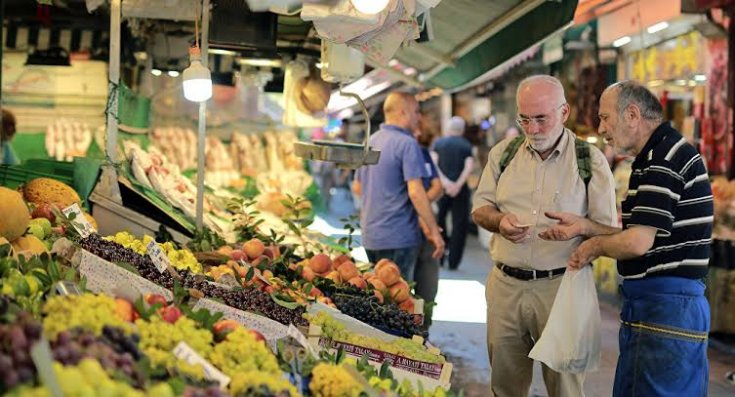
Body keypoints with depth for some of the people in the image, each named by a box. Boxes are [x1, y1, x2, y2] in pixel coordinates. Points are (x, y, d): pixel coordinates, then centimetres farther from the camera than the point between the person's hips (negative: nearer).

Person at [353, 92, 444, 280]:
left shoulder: (370, 142, 13)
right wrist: (434, 231, -16)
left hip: (370, 236, 8)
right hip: (398, 236, -8)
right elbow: (415, 192, -20)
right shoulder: (407, 143, -13)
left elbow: (357, 187, 22)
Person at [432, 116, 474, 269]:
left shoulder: (438, 143, 6)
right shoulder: (467, 146, 4)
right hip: (460, 189, -1)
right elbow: (469, 167, -11)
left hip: (442, 187, 1)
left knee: (439, 219, 18)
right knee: (459, 224, 4)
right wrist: (458, 184, -16)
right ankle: (453, 261, 0)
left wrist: (444, 181, -13)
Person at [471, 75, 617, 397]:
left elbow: (607, 229, -2)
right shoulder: (503, 153, 9)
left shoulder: (590, 160, -2)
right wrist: (499, 221, -9)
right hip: (505, 283, 3)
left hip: (560, 286, -3)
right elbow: (479, 208, 13)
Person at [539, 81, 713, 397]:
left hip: (669, 309, -11)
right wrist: (584, 226, 9)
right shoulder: (656, 157, 17)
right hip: (644, 304, 11)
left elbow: (638, 243, -23)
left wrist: (595, 246, -4)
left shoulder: (665, 159, -16)